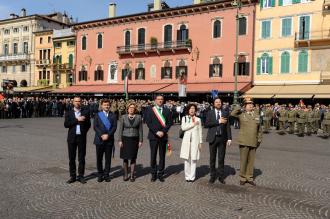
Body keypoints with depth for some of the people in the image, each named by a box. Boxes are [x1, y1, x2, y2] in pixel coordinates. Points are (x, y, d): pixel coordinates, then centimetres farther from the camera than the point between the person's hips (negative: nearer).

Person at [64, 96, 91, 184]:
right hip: (72, 137, 1)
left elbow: (88, 124, 6)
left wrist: (84, 132, -1)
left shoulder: (85, 112, 4)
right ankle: (72, 176, 16)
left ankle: (81, 176, 14)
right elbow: (66, 124, -9)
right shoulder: (69, 113, 4)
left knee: (81, 158, 5)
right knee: (71, 158, 6)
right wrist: (77, 120, -15)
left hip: (82, 137, 0)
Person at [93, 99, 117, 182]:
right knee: (99, 158, 4)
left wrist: (108, 135, -13)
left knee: (108, 158, 5)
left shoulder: (113, 115, 8)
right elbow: (95, 127, -2)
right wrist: (101, 135, -14)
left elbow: (114, 127, 0)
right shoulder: (97, 115, 7)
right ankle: (100, 175, 16)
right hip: (99, 140, 0)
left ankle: (106, 175, 14)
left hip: (109, 140, 0)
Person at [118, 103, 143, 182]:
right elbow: (120, 129, 2)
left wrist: (140, 141, -1)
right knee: (125, 158, 3)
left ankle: (132, 175, 14)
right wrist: (120, 140, -4)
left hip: (134, 139, 0)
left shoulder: (138, 117, 2)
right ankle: (126, 175, 16)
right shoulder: (123, 117, 2)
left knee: (133, 158, 3)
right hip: (125, 139, 0)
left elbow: (140, 130, 3)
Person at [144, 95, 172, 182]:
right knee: (153, 155, 2)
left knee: (162, 156, 6)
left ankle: (160, 174, 15)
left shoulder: (167, 111, 7)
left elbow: (169, 123, 2)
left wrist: (163, 131, -11)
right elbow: (148, 122, -5)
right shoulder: (150, 110, 2)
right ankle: (153, 174, 12)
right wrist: (156, 132, -13)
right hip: (153, 136, -2)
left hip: (163, 136, 2)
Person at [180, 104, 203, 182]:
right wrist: (193, 124, -8)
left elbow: (200, 131, 11)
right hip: (186, 140, 0)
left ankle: (192, 177, 6)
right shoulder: (184, 118, 8)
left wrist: (200, 142, 6)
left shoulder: (198, 119, 10)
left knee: (194, 159, -1)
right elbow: (183, 127, -8)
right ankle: (187, 176, 10)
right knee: (187, 159, 1)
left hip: (195, 141, 0)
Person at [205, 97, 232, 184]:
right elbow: (206, 124, -11)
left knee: (221, 158, 6)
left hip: (222, 138, 1)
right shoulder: (210, 113, 2)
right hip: (213, 138, -1)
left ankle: (221, 177, 17)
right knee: (212, 158, 7)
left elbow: (228, 126, 3)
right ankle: (212, 176, 18)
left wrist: (229, 138, -4)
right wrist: (218, 121, -17)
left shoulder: (225, 113, 5)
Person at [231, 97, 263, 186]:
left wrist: (259, 139, 12)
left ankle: (249, 178, 23)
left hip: (253, 142, 4)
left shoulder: (256, 116, 12)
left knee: (251, 161, 10)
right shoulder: (241, 114, 0)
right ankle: (242, 178, 16)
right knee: (243, 160, 3)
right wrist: (238, 108, -10)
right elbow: (232, 114, -18)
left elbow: (259, 129, 17)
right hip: (244, 142, -4)